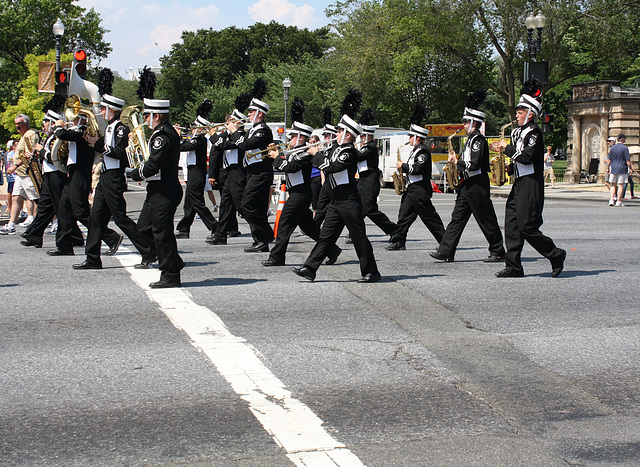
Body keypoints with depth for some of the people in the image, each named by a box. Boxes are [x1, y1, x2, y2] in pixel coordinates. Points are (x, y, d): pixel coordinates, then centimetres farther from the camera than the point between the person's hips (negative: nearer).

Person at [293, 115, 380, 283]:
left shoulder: (349, 152, -16)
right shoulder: (338, 149, 13)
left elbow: (331, 167, -24)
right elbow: (327, 166, 19)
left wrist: (317, 154, -12)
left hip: (349, 202, -9)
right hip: (336, 202, 9)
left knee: (359, 237, -1)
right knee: (325, 236, 7)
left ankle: (371, 272, 8)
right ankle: (309, 269, 7)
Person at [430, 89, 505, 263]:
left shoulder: (479, 140, -15)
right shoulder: (471, 139, 15)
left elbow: (474, 165, -24)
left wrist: (457, 163, -13)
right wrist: (457, 161, 6)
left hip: (478, 186, -10)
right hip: (468, 185, 10)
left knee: (486, 219, -1)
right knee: (457, 218, 5)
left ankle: (498, 252, 9)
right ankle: (446, 251, 4)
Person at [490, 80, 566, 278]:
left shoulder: (534, 132, -12)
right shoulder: (519, 132, 17)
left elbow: (527, 158, -24)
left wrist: (507, 147, -15)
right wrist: (509, 169, 5)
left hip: (531, 186, -9)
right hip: (519, 184, 9)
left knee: (527, 227, -9)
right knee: (512, 225, 4)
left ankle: (556, 255, 7)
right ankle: (514, 267, 7)